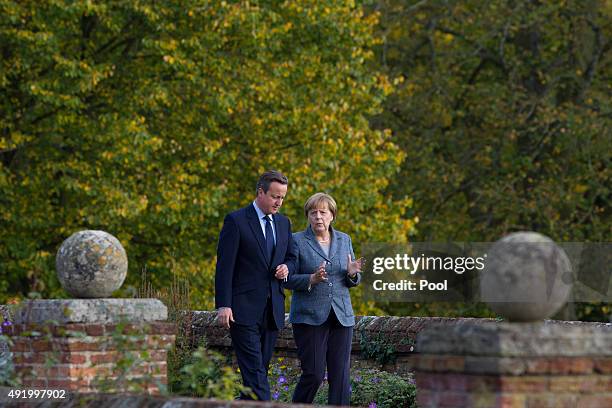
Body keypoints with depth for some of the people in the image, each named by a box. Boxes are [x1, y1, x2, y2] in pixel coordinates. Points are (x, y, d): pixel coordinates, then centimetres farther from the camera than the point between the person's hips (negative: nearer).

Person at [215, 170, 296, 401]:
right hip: (244, 310, -6)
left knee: (261, 368, 8)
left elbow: (290, 257, 25)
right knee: (254, 370, -13)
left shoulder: (283, 223, 14)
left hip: (272, 311, 6)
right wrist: (223, 306, -15)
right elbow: (224, 267, -9)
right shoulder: (236, 221, -6)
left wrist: (286, 267, -1)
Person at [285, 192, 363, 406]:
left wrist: (352, 274, -7)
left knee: (340, 374, 0)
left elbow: (353, 281, 16)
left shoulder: (344, 240, 13)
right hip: (309, 317, -4)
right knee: (314, 373, -6)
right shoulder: (297, 241, -1)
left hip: (341, 316, 4)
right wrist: (311, 279, -22)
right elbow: (288, 280, -5)